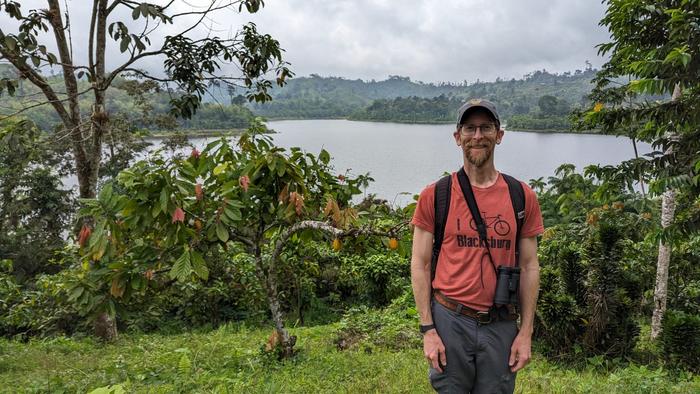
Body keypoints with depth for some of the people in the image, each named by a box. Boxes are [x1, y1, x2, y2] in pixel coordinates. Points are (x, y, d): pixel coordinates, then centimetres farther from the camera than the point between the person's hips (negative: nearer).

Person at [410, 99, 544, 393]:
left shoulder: (522, 196, 2)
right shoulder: (434, 196, -4)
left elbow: (529, 267, 5)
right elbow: (420, 265, -2)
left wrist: (526, 333, 2)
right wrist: (427, 330, -6)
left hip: (501, 325, 2)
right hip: (449, 321, -1)